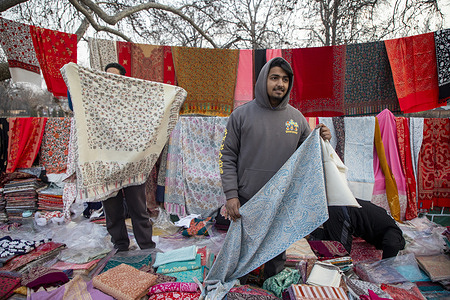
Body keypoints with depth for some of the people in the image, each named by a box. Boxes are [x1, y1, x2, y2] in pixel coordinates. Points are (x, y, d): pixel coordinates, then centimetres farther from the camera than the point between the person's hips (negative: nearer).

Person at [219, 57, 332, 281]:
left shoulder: (296, 118, 4)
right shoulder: (242, 115, -4)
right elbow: (227, 156, -5)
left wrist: (320, 141, -8)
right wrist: (231, 194, -12)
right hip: (245, 203, -2)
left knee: (277, 256, 18)